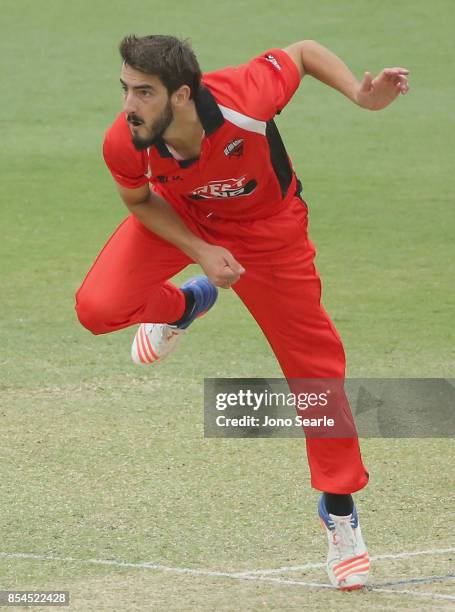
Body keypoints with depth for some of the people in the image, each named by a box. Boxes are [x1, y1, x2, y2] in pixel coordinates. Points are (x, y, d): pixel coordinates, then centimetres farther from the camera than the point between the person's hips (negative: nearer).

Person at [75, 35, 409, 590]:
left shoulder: (243, 101, -41)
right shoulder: (123, 144, -32)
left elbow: (303, 52, -21)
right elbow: (140, 200, -9)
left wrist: (361, 95, -37)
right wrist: (199, 252, -22)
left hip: (267, 226, -1)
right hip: (178, 217, 2)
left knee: (313, 364, 2)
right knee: (98, 307, -21)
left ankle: (340, 510, 21)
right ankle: (183, 306, 17)